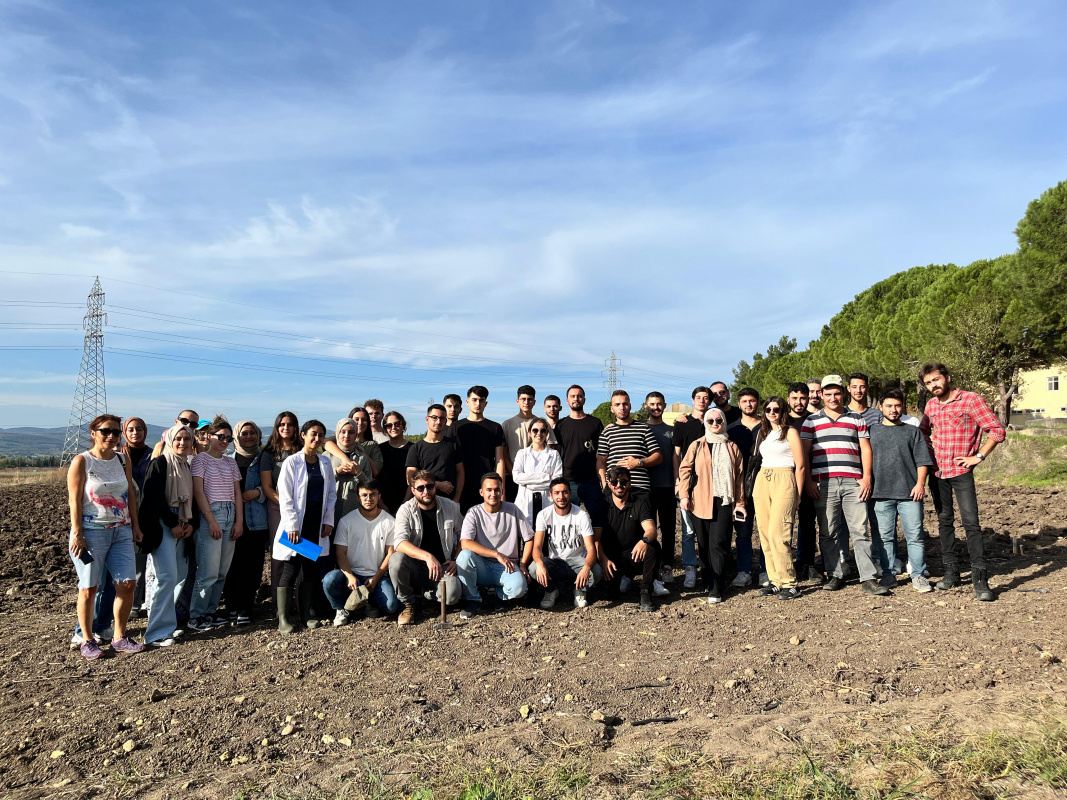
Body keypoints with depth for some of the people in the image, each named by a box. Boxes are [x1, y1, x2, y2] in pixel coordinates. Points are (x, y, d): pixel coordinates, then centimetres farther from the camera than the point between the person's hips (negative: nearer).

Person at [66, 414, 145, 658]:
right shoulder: (82, 461, -6)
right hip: (91, 531, -4)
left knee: (127, 584, 1)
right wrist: (77, 534, -13)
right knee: (89, 588, 3)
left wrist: (135, 526, 9)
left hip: (121, 531, 5)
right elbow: (74, 500, -9)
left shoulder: (122, 459, 8)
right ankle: (88, 641, 17)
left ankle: (120, 638, 15)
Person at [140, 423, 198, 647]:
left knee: (181, 576, 6)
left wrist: (192, 524, 1)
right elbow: (153, 498, -12)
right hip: (161, 526, -7)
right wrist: (172, 524, -12)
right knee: (167, 576, -13)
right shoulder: (159, 464, -5)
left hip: (183, 527, 7)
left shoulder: (189, 467, 15)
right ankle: (158, 633, -8)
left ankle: (167, 618, 20)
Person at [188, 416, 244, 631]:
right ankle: (195, 617, 2)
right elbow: (198, 491, -7)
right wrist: (211, 521, -14)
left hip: (231, 516, 6)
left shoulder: (230, 462, 16)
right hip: (209, 515, -6)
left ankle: (211, 611, 15)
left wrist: (239, 520, 4)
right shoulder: (200, 459, 0)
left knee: (222, 571, 5)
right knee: (209, 571, -8)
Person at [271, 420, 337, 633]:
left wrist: (328, 520, 4)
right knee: (290, 569, -3)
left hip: (317, 523, 5)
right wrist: (292, 525, -14)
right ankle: (282, 619, 5)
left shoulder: (325, 462, 8)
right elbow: (285, 497, -9)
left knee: (311, 569, 8)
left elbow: (331, 493, 12)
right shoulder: (292, 462, -7)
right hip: (297, 522, -5)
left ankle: (306, 614, 18)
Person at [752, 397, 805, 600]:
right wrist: (754, 491, 11)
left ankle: (789, 584, -5)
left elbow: (800, 466, -3)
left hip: (783, 481, -6)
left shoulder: (790, 432, 0)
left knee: (777, 533, -13)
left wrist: (797, 495, -7)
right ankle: (775, 580, 10)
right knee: (764, 533, 2)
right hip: (762, 482, 6)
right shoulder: (763, 433, 18)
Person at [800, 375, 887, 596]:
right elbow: (804, 453, 6)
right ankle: (835, 575, 13)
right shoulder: (811, 422, 10)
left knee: (860, 531, -3)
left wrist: (866, 478, -1)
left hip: (853, 482, 0)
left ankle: (868, 579, -1)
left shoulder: (857, 419, 13)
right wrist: (808, 481, -3)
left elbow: (865, 449, 10)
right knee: (828, 533, 3)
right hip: (823, 484, 0)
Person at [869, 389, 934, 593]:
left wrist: (920, 484, -6)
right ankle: (888, 575, 14)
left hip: (909, 493, -1)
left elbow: (922, 460, 5)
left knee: (915, 536, -1)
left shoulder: (913, 431, 11)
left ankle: (918, 575, 9)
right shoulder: (873, 432, 13)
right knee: (886, 537, 5)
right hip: (881, 493, 1)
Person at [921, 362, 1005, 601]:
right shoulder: (931, 405, 10)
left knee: (971, 522, -11)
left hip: (961, 472, -5)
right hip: (938, 472, 6)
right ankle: (951, 571, 21)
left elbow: (997, 430, -8)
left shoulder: (971, 399, -7)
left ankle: (980, 579, -7)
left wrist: (978, 457, -12)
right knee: (944, 521, 11)